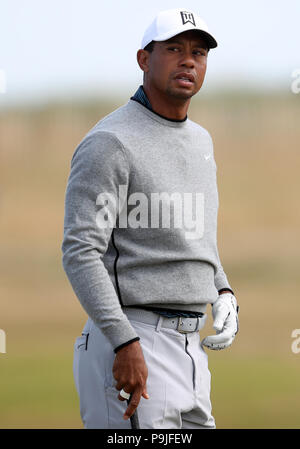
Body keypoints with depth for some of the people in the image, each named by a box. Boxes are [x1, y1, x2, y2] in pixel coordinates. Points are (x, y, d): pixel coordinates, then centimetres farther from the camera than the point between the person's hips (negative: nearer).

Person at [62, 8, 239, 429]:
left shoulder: (199, 141, 16)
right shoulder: (109, 144, -13)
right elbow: (80, 253, -19)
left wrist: (224, 294, 7)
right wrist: (126, 344, -28)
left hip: (190, 346, 9)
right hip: (128, 344, -9)